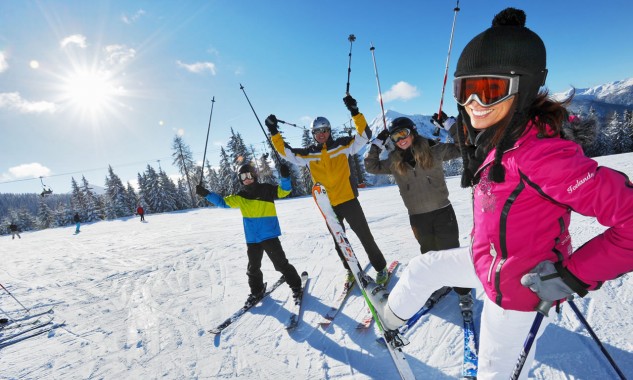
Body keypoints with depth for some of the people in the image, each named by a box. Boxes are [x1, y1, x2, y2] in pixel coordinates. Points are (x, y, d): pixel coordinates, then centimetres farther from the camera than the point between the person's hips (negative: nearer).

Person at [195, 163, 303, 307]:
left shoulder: (266, 189, -4)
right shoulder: (240, 197, 5)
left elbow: (284, 190, -8)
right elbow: (223, 202, 7)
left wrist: (285, 177, -27)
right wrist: (206, 194, -3)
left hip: (270, 236, -4)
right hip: (252, 239, 4)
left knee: (281, 263, 1)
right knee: (253, 268, 15)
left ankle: (296, 287, 19)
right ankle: (257, 291, 36)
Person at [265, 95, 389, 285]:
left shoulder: (342, 145, -2)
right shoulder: (308, 154, 4)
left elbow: (364, 135, -10)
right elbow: (286, 152, 4)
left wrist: (355, 112, -22)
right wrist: (274, 132, -6)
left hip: (349, 201, -3)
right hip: (328, 206, 3)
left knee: (365, 237, 4)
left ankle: (380, 268, 23)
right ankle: (351, 269, 36)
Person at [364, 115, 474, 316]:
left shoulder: (434, 151, -4)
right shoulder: (394, 161, 3)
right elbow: (371, 167, 10)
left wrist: (448, 124, -9)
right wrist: (377, 143, 3)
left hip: (442, 211, -2)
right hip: (417, 217, 3)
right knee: (429, 254, 17)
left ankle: (464, 293, 24)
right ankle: (440, 285, 40)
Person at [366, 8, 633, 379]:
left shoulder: (538, 153, -33)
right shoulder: (491, 139, -6)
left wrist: (573, 275, -27)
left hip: (518, 289, -8)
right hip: (487, 263, 8)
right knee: (422, 267, 22)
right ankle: (392, 313, 50)